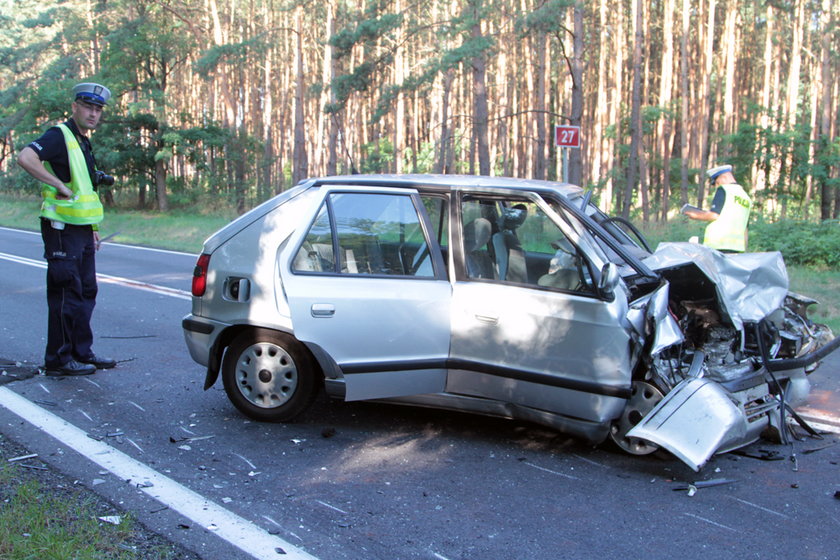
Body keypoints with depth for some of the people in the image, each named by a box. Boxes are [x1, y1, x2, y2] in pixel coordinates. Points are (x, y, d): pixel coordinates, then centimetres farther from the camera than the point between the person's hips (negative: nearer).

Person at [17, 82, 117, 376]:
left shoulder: (82, 142, 18)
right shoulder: (60, 136, -11)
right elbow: (26, 157, -31)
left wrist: (92, 229, 21)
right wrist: (59, 185, -27)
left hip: (81, 229, 9)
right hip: (62, 229, -9)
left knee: (86, 292, 13)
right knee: (66, 293, -6)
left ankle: (82, 352, 22)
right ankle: (58, 360, 1)